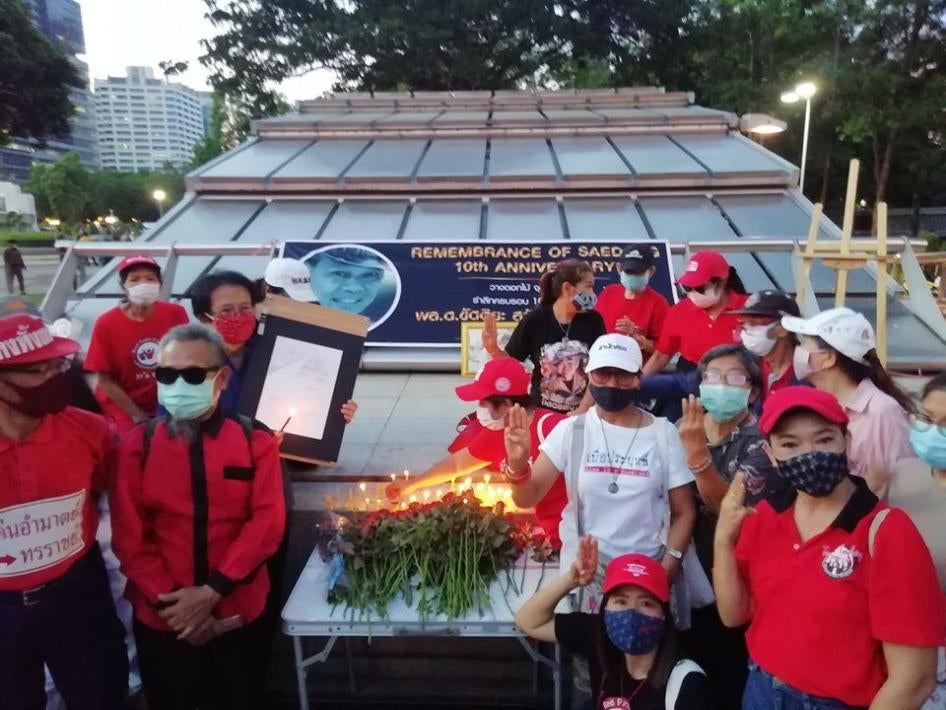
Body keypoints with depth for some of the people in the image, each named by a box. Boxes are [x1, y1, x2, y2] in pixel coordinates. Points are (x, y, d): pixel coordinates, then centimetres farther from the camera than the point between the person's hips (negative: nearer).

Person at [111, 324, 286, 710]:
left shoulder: (256, 441, -6)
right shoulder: (137, 444, -4)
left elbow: (267, 524, -10)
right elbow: (128, 535, -7)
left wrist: (212, 591, -16)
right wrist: (170, 598, -13)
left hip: (238, 613, 0)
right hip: (161, 616, 1)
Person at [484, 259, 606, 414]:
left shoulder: (593, 320, -8)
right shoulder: (534, 320, -12)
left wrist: (582, 410, -15)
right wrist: (494, 349, -25)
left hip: (582, 413, 1)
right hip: (542, 413, -1)